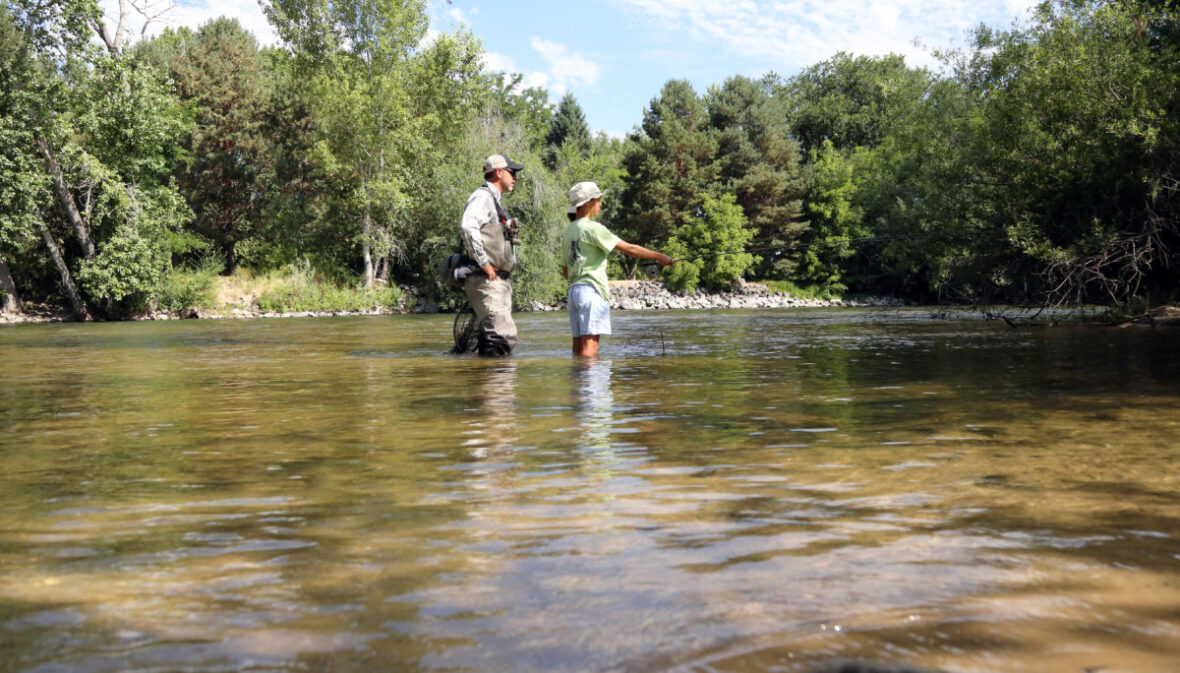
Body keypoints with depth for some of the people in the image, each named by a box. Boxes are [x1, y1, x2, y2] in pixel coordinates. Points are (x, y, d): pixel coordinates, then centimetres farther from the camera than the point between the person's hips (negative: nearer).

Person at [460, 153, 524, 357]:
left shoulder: (495, 201, 24)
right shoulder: (482, 196, -7)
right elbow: (467, 227, -26)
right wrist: (485, 264, -23)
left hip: (499, 281, 10)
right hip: (486, 281, -10)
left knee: (505, 338, 9)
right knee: (503, 337, -18)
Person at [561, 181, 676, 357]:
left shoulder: (568, 231, 16)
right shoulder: (592, 228, -9)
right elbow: (628, 249, -11)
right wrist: (659, 257, -3)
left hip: (574, 290, 8)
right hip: (591, 290, -8)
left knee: (578, 347, 7)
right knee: (590, 345, -11)